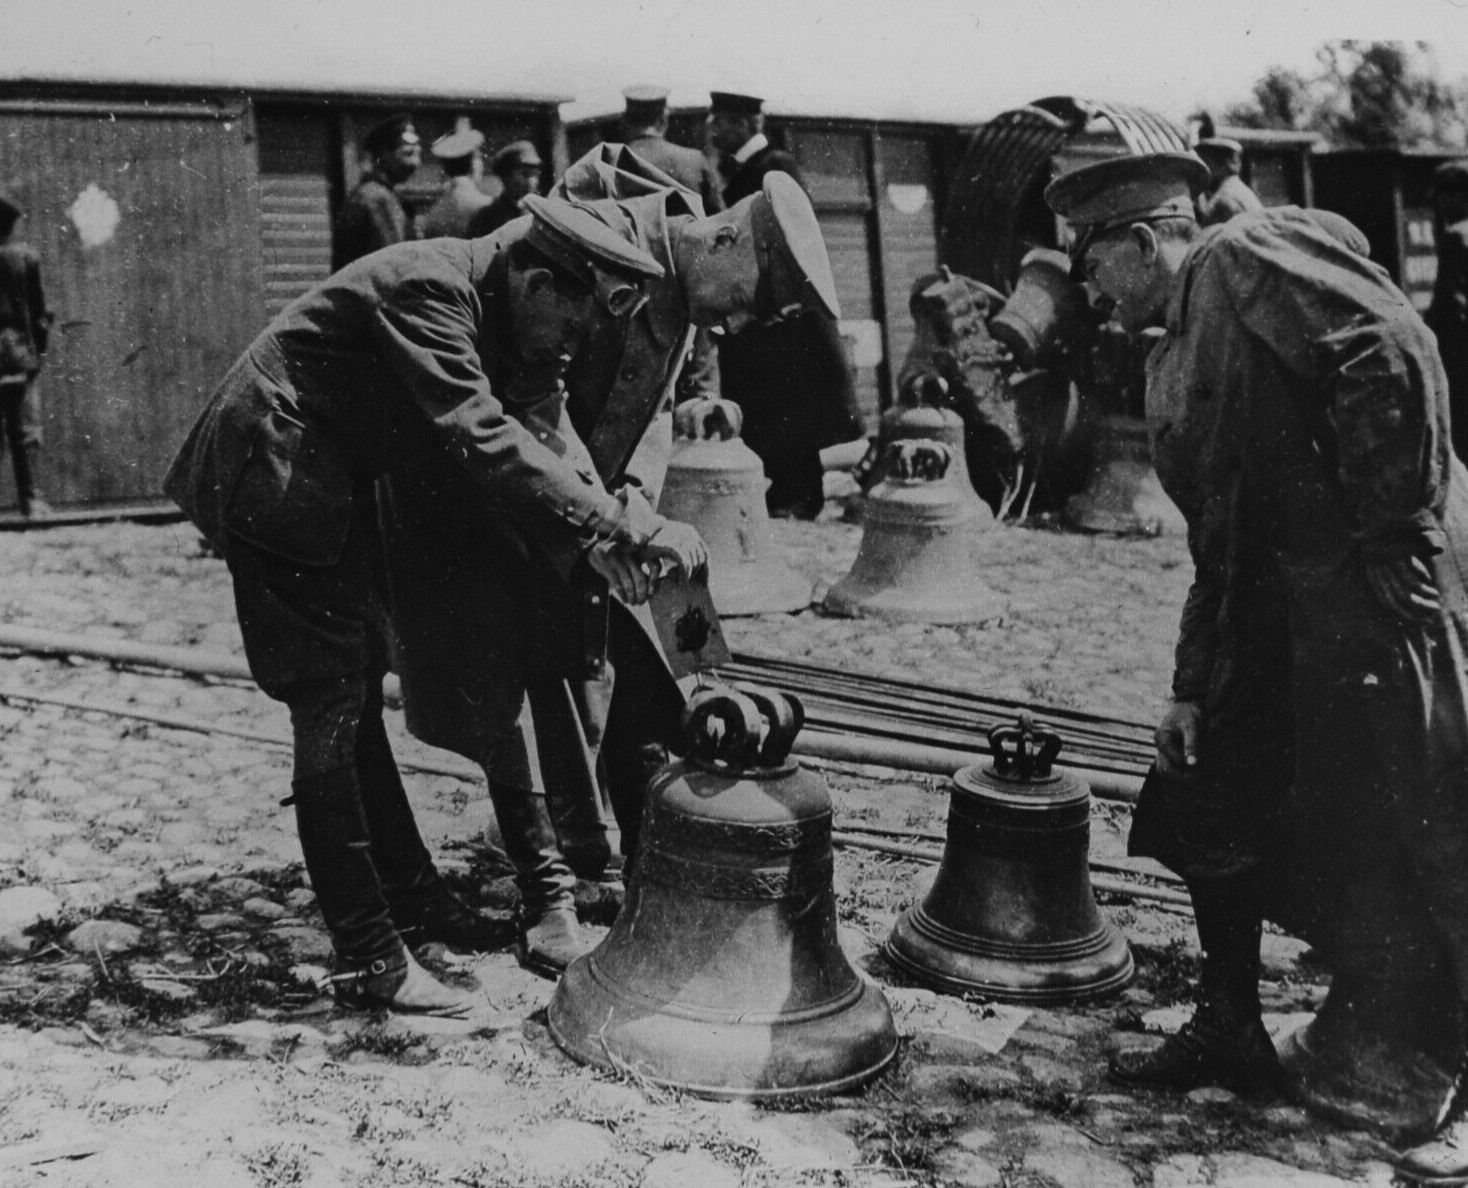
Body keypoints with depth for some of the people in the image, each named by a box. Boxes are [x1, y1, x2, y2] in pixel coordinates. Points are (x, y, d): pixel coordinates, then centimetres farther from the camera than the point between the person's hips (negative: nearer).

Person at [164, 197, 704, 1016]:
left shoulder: (497, 319, 2)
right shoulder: (429, 288, -26)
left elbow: (504, 442, 2)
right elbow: (479, 441, -36)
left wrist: (586, 546, -13)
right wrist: (625, 527, -38)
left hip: (334, 484, 10)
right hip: (277, 479, -10)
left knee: (357, 699, 15)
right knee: (330, 714, -8)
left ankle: (413, 898, 27)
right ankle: (370, 960, -1)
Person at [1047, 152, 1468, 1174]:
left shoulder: (1252, 257, -8)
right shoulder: (1179, 360, 19)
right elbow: (1220, 543, 19)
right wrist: (1192, 690, 14)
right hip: (1287, 613, 10)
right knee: (1211, 803, 14)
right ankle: (1231, 1034, 29)